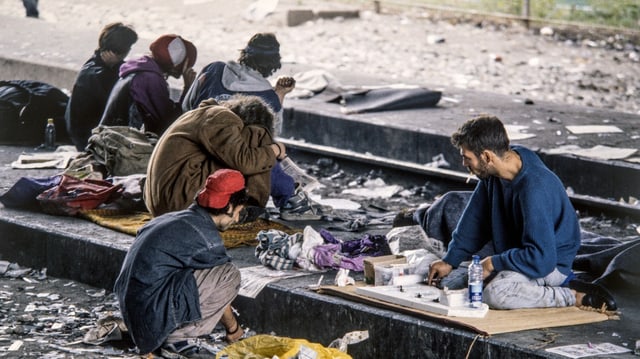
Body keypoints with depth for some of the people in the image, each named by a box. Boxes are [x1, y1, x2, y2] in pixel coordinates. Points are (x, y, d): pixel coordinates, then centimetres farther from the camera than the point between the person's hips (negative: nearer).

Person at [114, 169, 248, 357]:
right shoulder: (205, 236, -9)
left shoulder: (175, 220, 18)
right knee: (230, 275, -7)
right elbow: (218, 288, 4)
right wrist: (233, 329, 21)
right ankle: (179, 336, -3)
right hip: (155, 313, -9)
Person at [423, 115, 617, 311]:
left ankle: (576, 296, -17)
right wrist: (450, 260, 5)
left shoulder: (534, 190, -34)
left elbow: (541, 259, -34)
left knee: (495, 294, -35)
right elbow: (476, 217, 7)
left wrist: (493, 263, -23)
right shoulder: (493, 171, -7)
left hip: (550, 263, -10)